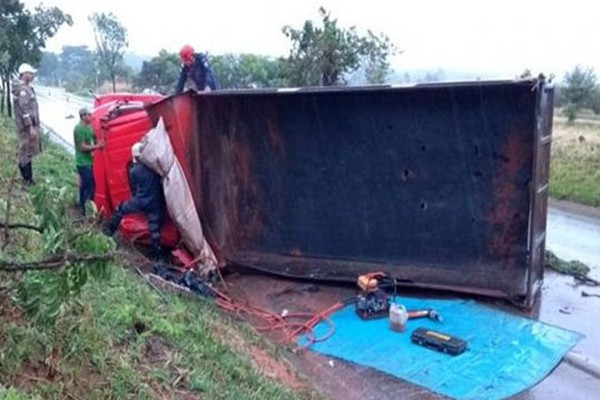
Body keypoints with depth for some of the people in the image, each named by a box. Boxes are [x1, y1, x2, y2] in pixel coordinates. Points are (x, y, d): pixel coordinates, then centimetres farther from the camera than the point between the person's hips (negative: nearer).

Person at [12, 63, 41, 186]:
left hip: (31, 124, 10)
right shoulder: (22, 89, -17)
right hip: (27, 126, -10)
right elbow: (24, 110, -22)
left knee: (28, 152, 15)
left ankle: (28, 178, 24)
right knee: (26, 152, -3)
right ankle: (27, 179, 3)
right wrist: (31, 127, -23)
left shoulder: (27, 87, 13)